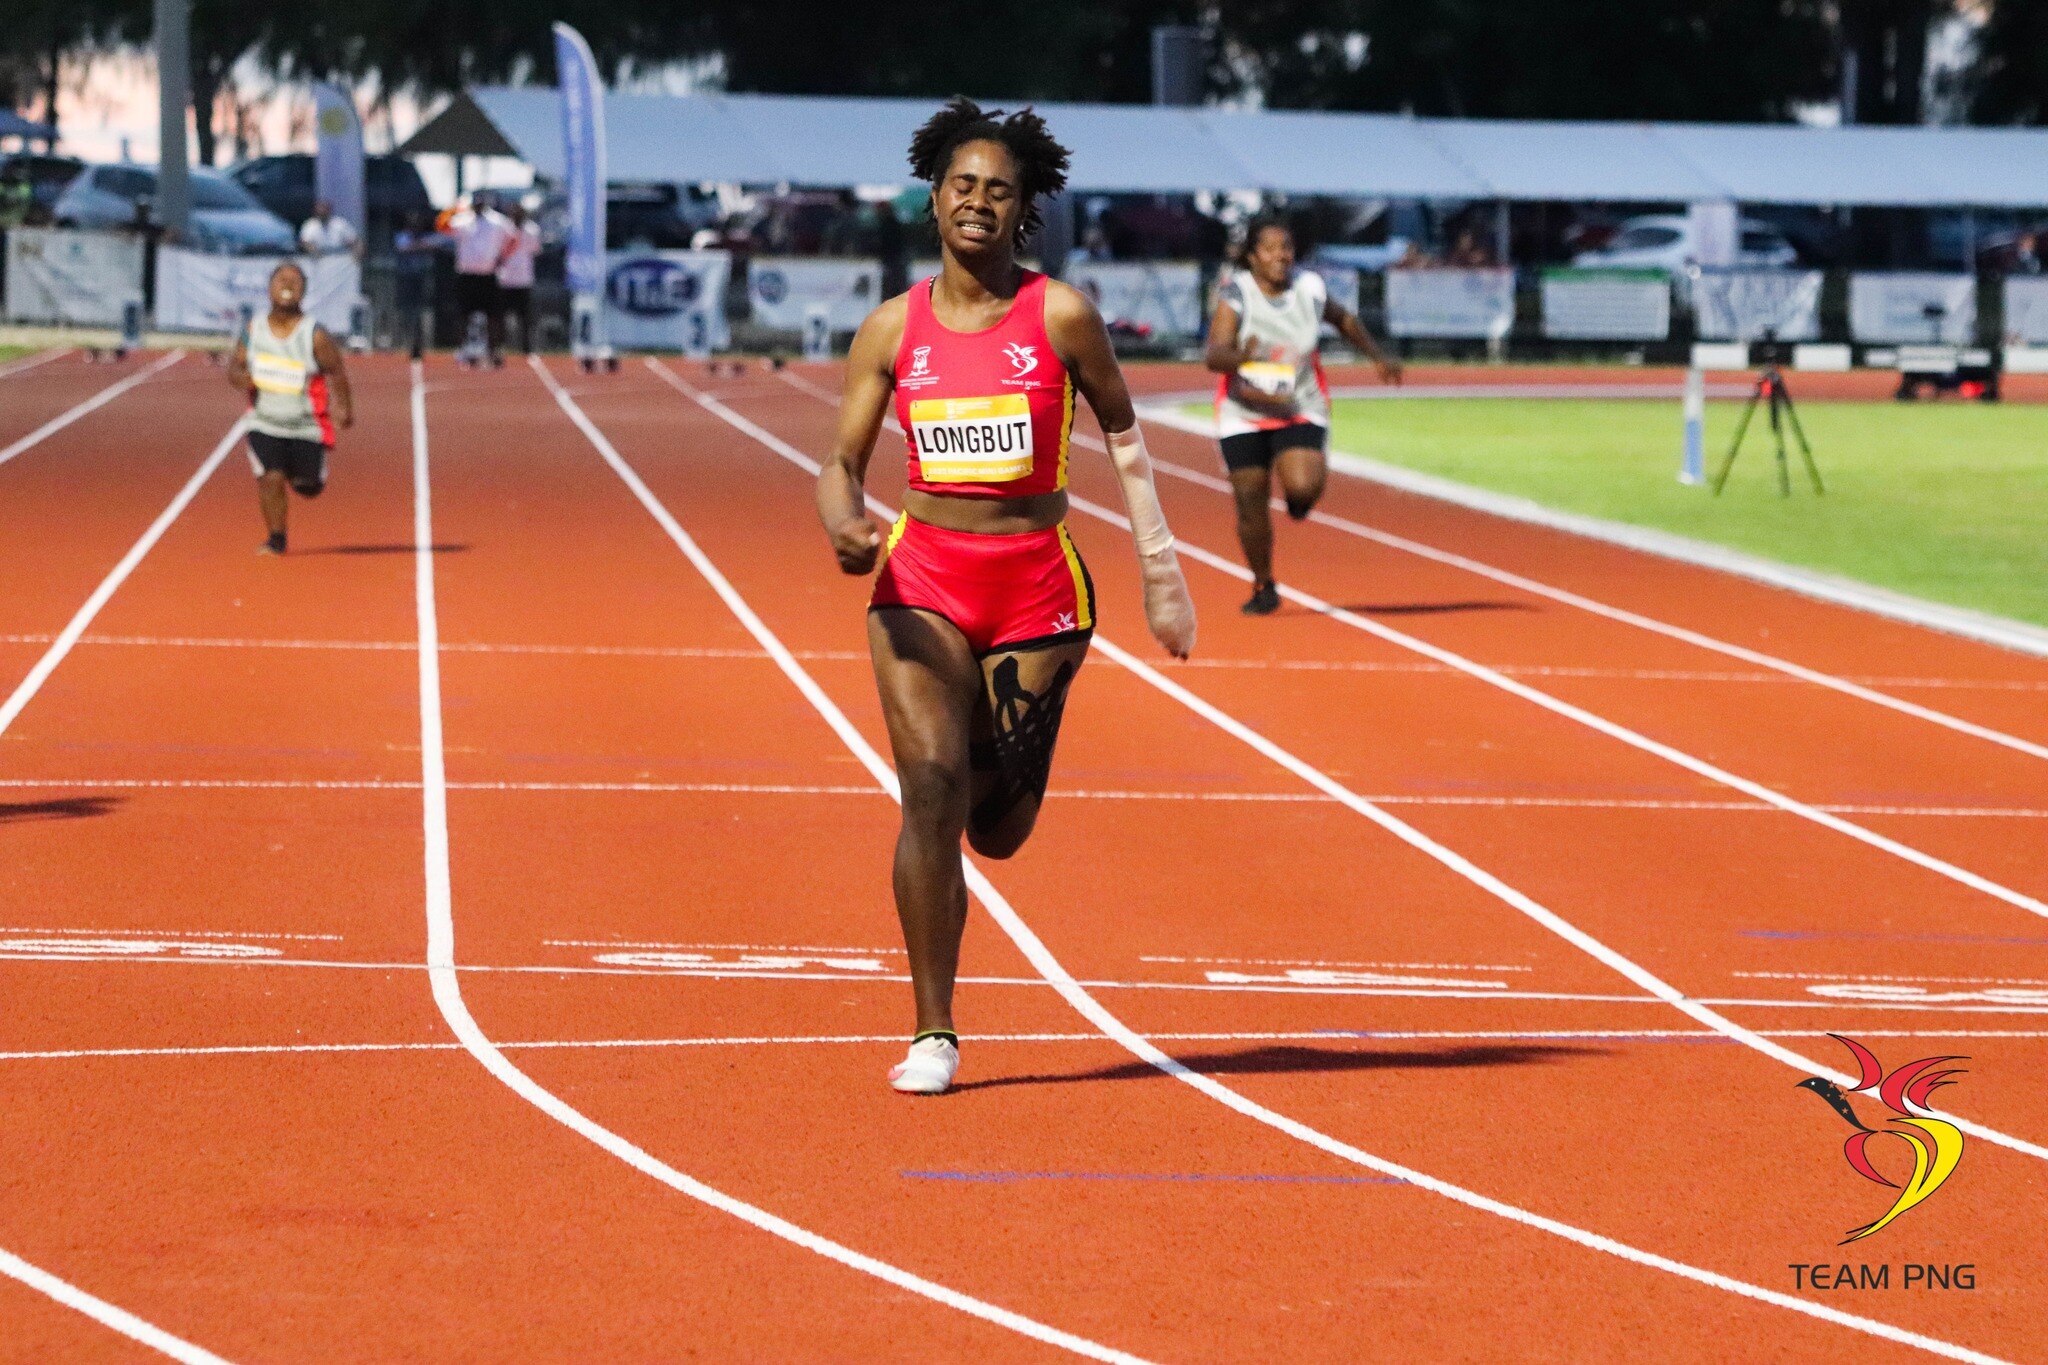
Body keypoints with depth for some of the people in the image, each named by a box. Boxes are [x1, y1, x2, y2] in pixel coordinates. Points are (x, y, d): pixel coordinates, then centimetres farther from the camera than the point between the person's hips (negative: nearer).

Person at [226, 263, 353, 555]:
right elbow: (235, 367, 4)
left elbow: (336, 372, -4)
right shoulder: (253, 331, -3)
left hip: (307, 428, -1)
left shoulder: (315, 336, -13)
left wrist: (345, 408, -11)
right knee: (269, 479, -13)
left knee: (309, 487, 8)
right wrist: (241, 378, -19)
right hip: (265, 424, 1)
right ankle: (276, 539, 3)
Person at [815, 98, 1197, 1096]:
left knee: (997, 830, 6)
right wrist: (844, 525, -19)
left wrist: (1160, 572, 8)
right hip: (923, 580, 0)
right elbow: (843, 462, 5)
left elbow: (1122, 432, 9)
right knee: (931, 793, -16)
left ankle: (1003, 765, 47)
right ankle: (933, 1033, -6)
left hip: (1037, 583, 0)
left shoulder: (1059, 317, -3)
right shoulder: (893, 329, 2)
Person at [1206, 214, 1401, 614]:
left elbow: (1345, 320, 17)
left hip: (1302, 410, 1)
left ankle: (1300, 497, 17)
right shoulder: (1236, 296, -15)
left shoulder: (1310, 289, -5)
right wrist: (1241, 357, -48)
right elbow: (1213, 356, -27)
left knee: (1302, 486, -23)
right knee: (1251, 505, 2)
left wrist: (1379, 358, 22)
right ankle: (1263, 587, 25)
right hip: (1244, 414, -1)